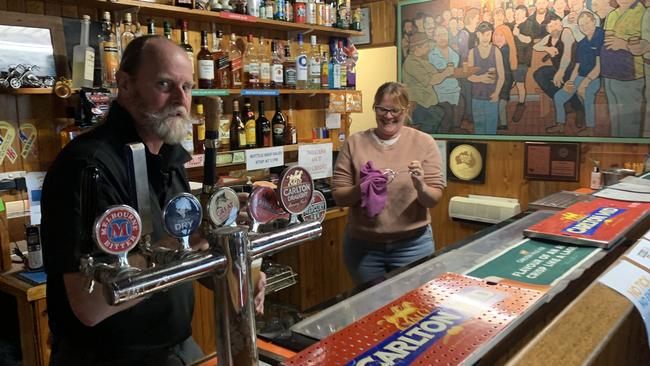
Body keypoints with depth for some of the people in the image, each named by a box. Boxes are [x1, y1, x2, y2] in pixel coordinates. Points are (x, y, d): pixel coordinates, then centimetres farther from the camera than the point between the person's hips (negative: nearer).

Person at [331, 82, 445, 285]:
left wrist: (421, 187, -24)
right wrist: (360, 189, -20)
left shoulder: (424, 143, -4)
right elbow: (339, 196, -1)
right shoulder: (355, 143, -2)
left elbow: (435, 199, -3)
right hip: (363, 245, 1)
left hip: (412, 245, 0)